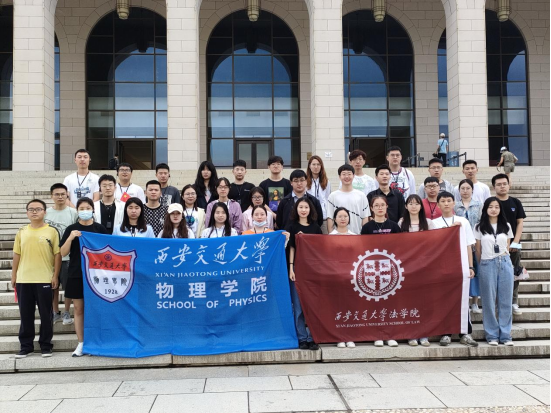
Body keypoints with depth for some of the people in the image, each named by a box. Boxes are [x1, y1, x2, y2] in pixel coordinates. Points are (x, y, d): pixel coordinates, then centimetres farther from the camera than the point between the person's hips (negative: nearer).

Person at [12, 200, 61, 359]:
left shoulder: (52, 231, -1)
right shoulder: (22, 232, 8)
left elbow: (57, 255, -1)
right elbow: (17, 255, 12)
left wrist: (55, 276, -6)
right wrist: (13, 276, 9)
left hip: (45, 280, -3)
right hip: (23, 280, 3)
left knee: (46, 314, 4)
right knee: (25, 314, 9)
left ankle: (46, 345, 15)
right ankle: (26, 345, 19)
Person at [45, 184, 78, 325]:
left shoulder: (73, 213, -4)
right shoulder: (46, 213, 2)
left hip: (68, 256, -2)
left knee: (68, 286, 5)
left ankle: (67, 313, 20)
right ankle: (56, 313, 25)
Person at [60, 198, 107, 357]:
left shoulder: (100, 229, 1)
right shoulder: (71, 229, 2)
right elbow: (63, 253, -2)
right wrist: (70, 238, -16)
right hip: (76, 275, 1)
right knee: (78, 309, 6)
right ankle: (81, 343, 14)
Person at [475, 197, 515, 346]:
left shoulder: (506, 226, 10)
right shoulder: (480, 228, 3)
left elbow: (508, 248, 14)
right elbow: (478, 250, 6)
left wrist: (503, 259, 7)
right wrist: (483, 264, 8)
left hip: (505, 263, 2)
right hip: (487, 264, -2)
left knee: (505, 300, 3)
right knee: (489, 301, 2)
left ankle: (505, 335, 11)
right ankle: (492, 335, 10)